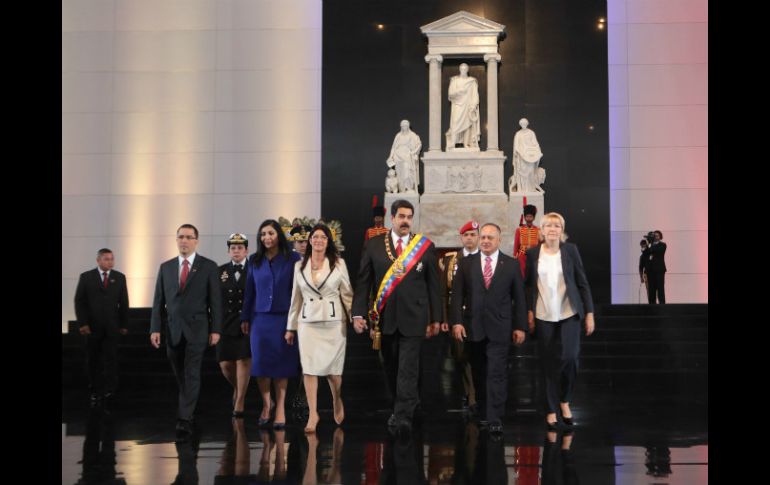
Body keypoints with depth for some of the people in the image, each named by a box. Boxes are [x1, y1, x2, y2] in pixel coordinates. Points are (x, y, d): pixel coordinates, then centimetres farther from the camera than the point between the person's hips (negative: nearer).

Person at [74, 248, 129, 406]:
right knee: (93, 360, 5)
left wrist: (124, 324, 3)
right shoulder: (86, 277, 2)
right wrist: (82, 323, -8)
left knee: (110, 358, -4)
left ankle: (109, 390, 2)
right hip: (92, 326, 0)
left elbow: (124, 302, 7)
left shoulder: (119, 277, 7)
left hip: (111, 326, 0)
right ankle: (95, 392, 11)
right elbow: (79, 302, 1)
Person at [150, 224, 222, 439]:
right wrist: (155, 328, 1)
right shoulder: (166, 267, 11)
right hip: (173, 330, 4)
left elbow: (215, 300, -1)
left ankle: (184, 419, -9)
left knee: (191, 374, -8)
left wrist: (215, 330, -6)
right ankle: (188, 410, 26)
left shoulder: (209, 267, 1)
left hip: (197, 330, -3)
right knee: (180, 375, 10)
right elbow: (159, 300, 9)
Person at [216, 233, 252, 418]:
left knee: (243, 362, -4)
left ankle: (239, 403, 6)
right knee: (225, 364, 4)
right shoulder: (220, 271, 7)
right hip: (226, 324, 3)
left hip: (248, 324, -3)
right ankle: (237, 388, 34)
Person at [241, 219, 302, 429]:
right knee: (260, 363, 2)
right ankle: (266, 404, 20)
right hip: (260, 318, 2)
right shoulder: (254, 261, 7)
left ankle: (280, 408, 10)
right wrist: (245, 318, 9)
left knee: (281, 363, 2)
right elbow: (249, 291, 10)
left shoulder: (292, 258, -1)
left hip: (284, 318, -2)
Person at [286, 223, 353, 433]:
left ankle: (337, 402, 30)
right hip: (308, 322, 2)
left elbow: (347, 294, 4)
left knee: (333, 368, 2)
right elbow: (296, 297, 13)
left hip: (334, 322, -2)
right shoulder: (299, 266, 9)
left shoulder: (338, 263, 2)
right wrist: (291, 327, 13)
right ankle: (313, 414, 2)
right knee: (309, 368, -4)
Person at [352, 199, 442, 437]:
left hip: (413, 318, -2)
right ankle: (408, 403, 30)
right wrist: (358, 313, -4)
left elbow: (433, 284, 5)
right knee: (391, 368, 13)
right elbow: (363, 282, 4)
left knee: (408, 369, -7)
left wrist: (435, 318, 4)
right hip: (385, 318, 2)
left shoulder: (425, 246, 3)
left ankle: (403, 417, -8)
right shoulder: (373, 245, 4)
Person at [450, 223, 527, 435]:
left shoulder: (511, 264, 4)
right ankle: (483, 412, 22)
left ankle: (495, 419, -7)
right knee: (479, 373, 10)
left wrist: (520, 326, 2)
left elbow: (519, 297, 5)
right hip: (473, 327, 2)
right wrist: (456, 321, -7)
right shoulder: (467, 263, 6)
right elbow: (458, 295, 2)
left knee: (497, 373, -7)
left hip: (499, 328, -2)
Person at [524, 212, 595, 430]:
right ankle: (551, 411, 14)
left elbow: (582, 283, 1)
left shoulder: (570, 250, 0)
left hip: (569, 314, -1)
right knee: (548, 363, 3)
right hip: (543, 316, 1)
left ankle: (565, 400, 16)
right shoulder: (533, 253, 2)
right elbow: (529, 285, 9)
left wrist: (589, 313, -2)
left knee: (568, 357, -9)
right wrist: (529, 312, 1)